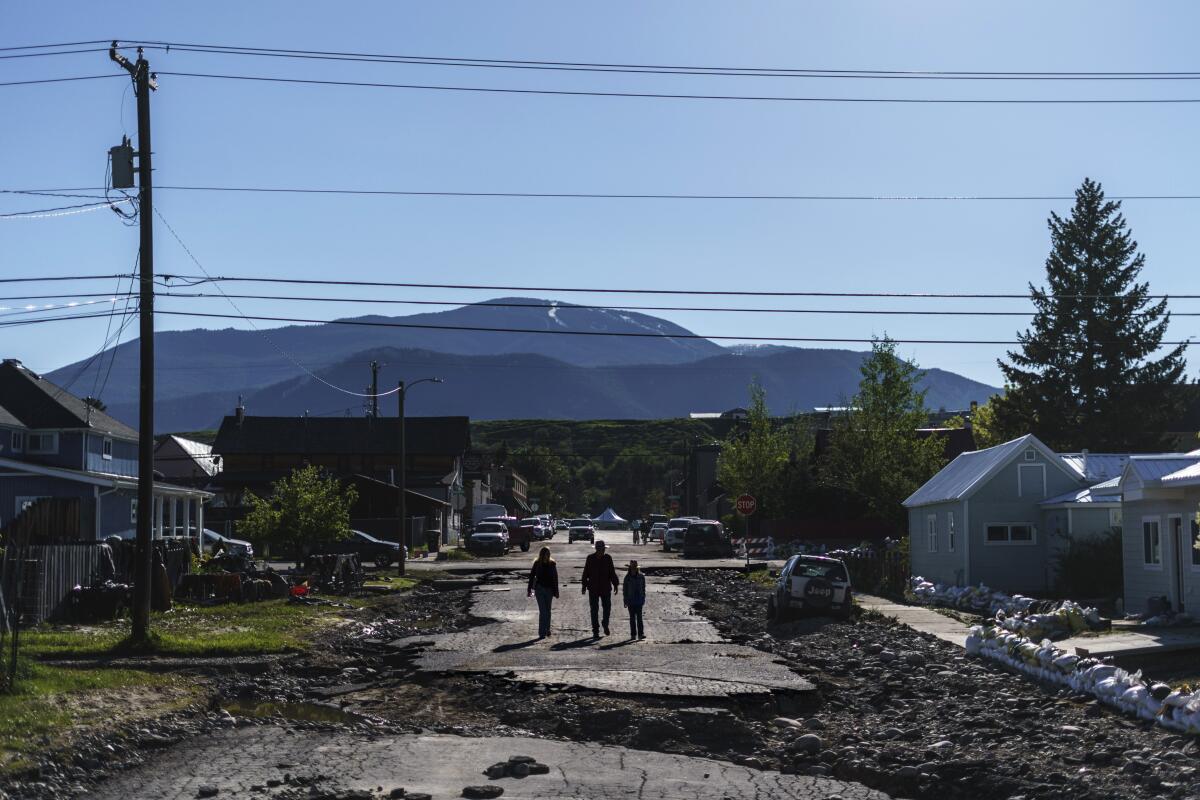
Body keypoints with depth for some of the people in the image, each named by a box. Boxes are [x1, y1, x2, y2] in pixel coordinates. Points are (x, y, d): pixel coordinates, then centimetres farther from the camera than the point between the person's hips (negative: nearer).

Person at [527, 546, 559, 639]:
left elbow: (555, 578, 5)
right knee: (543, 611, -8)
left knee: (547, 610, 11)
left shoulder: (552, 564, 1)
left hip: (549, 589, 2)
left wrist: (555, 591, 4)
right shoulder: (537, 564, -4)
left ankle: (547, 630, 26)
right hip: (539, 589, -2)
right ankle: (542, 632, -7)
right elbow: (531, 576, 1)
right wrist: (530, 590, -2)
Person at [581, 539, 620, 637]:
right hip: (593, 589, -1)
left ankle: (605, 625, 28)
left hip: (606, 588, 1)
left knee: (607, 608, 2)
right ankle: (595, 631, 7)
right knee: (594, 610, 1)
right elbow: (585, 573, 3)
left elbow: (612, 573, 9)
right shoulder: (590, 558, -1)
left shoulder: (608, 558, 3)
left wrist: (615, 585, 6)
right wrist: (584, 586, 1)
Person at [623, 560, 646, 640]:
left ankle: (641, 634, -2)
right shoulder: (627, 578, -1)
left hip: (639, 601, -1)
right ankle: (633, 635, 10)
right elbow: (625, 590, 4)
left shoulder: (641, 577, -1)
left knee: (639, 617, -3)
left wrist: (643, 599, 5)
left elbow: (643, 588, 7)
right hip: (630, 601, 1)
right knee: (632, 618, 6)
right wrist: (625, 601, 2)